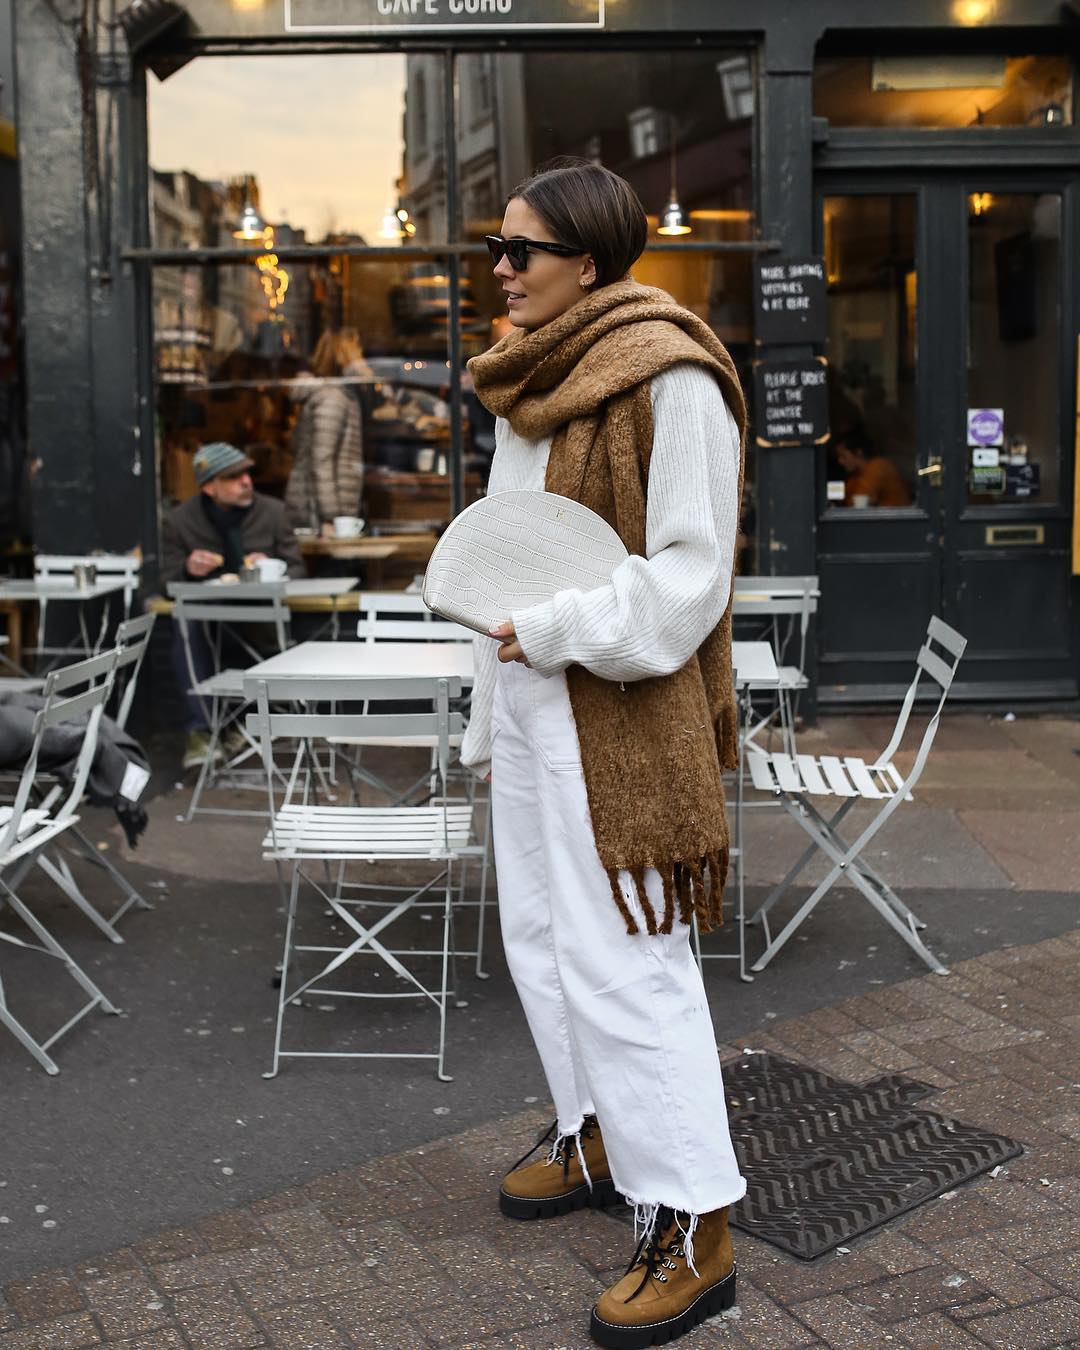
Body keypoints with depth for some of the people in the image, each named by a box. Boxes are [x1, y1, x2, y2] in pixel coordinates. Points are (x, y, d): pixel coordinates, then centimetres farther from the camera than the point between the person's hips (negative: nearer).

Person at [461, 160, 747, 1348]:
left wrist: (556, 629, -19)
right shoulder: (537, 382, 14)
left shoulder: (667, 380, -13)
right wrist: (490, 716, 18)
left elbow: (689, 571, -16)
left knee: (619, 959, -8)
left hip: (617, 714, -9)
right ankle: (598, 1143, 34)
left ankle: (692, 1230, 3)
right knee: (541, 937, 16)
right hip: (533, 702, 9)